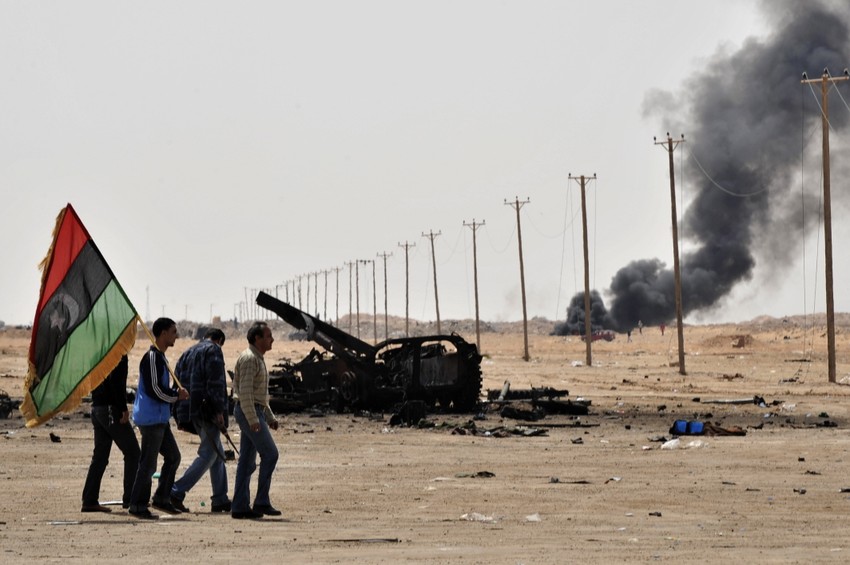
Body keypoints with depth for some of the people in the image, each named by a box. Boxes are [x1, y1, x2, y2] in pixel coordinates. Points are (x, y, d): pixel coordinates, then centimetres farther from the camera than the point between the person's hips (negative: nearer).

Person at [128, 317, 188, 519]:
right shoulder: (152, 358, -16)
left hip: (160, 419, 10)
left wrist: (176, 391, 4)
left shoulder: (160, 357, 16)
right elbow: (154, 390, -21)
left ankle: (162, 499, 19)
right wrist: (177, 395, -8)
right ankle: (138, 506, 0)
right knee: (148, 464, -6)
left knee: (173, 457, 14)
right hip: (151, 418, -10)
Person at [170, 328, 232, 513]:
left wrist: (180, 415, 17)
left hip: (192, 412, 9)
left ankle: (220, 499, 15)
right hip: (207, 411, -9)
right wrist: (219, 410, -17)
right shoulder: (213, 350, -4)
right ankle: (177, 492, -15)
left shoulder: (188, 353, 19)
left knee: (218, 453, 16)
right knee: (208, 455, -7)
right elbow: (215, 382, -15)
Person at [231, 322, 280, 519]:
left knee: (247, 461, 7)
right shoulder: (249, 358, -13)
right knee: (269, 453, -10)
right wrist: (253, 419, -25)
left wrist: (270, 417, 22)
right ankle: (261, 502, -8)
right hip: (249, 412, -10)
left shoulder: (258, 359, 20)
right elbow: (245, 391, -21)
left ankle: (240, 507, 6)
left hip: (255, 413, 10)